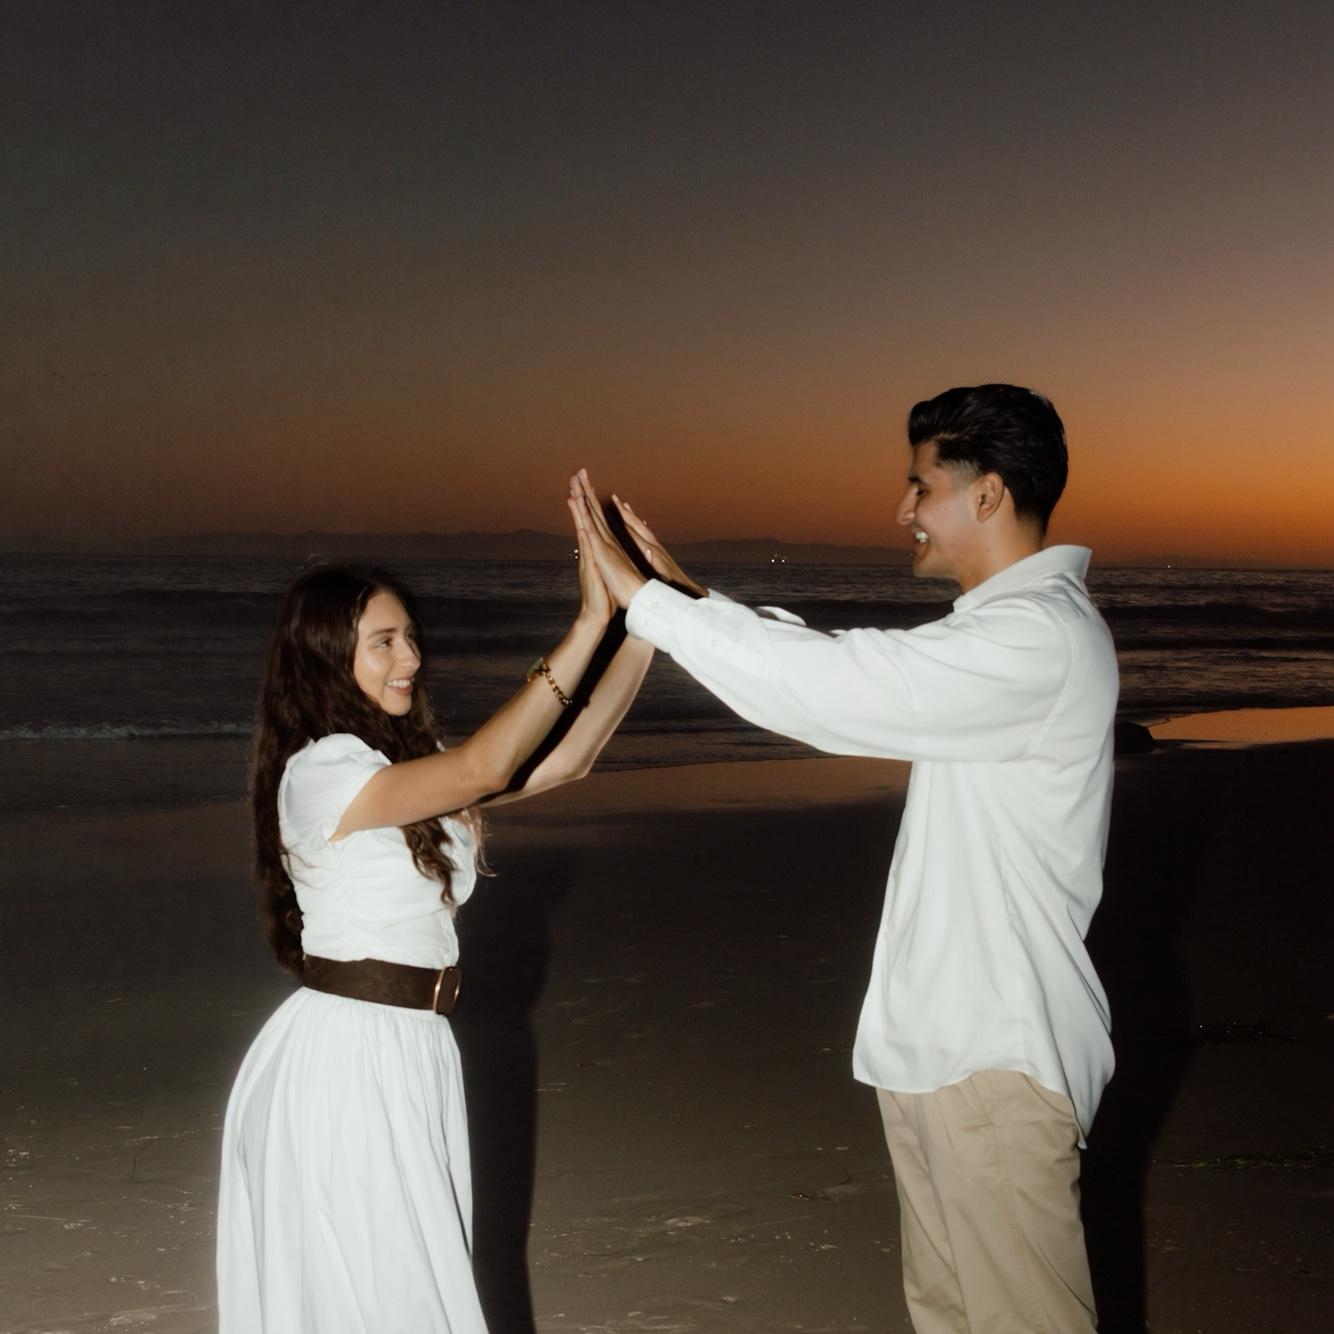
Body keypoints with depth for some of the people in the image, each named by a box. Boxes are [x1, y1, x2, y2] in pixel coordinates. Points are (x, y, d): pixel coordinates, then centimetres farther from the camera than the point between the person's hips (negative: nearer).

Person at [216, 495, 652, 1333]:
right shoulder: (320, 771, -16)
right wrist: (590, 627, -28)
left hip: (415, 1056, 9)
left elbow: (565, 760, 4)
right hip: (343, 1061, -8)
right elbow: (485, 769, -28)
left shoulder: (412, 767, 11)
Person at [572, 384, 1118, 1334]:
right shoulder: (1009, 626, 14)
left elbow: (823, 686, -27)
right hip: (941, 1038, 10)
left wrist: (645, 597, -20)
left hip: (996, 1055, -10)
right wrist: (692, 598, 12)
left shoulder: (1040, 638, -21)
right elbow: (839, 674, 16)